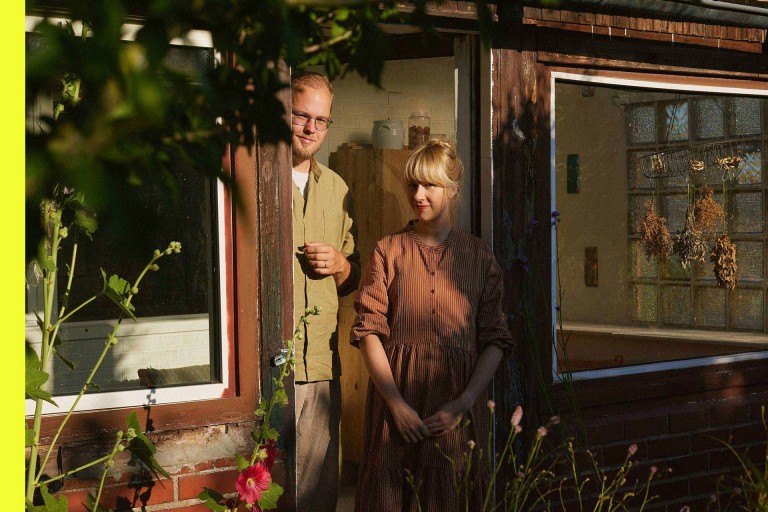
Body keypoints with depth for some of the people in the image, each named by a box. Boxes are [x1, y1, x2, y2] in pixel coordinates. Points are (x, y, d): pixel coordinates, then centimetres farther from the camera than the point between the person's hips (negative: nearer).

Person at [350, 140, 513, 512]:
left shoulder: (478, 256, 5)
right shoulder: (388, 251, 4)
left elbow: (495, 340, 2)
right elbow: (369, 331, -3)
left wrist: (463, 403, -10)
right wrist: (396, 402, -12)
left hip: (459, 399, 0)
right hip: (396, 391, 0)